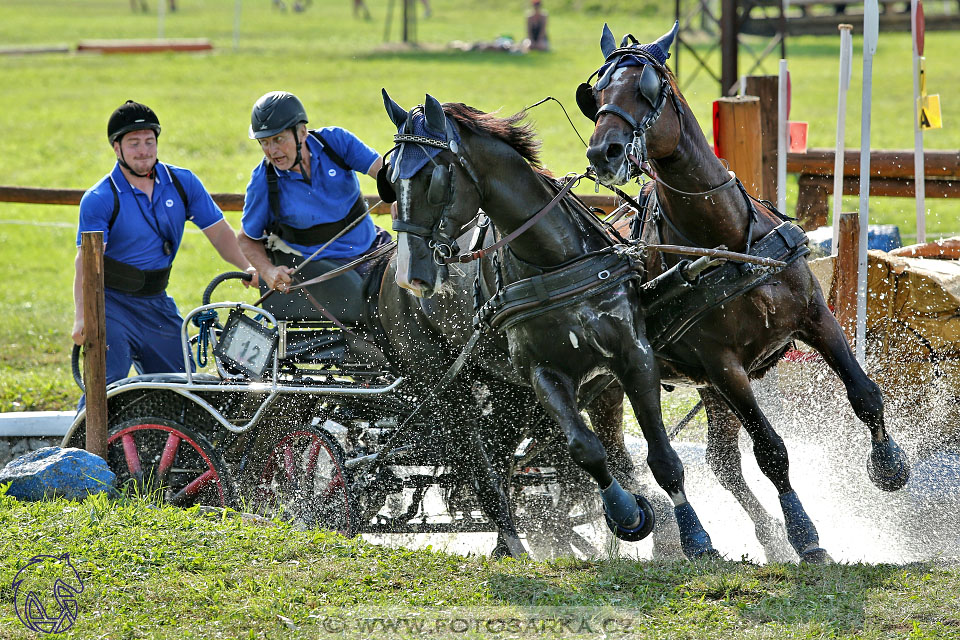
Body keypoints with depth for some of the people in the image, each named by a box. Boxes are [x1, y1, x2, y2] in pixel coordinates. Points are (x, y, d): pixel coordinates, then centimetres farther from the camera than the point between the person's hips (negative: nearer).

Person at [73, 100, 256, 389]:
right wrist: (81, 318, -36)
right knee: (108, 383, -21)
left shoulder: (182, 183, 2)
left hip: (157, 304, 5)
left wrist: (247, 267, -14)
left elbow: (218, 232, 5)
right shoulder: (99, 199, -12)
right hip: (112, 302, -5)